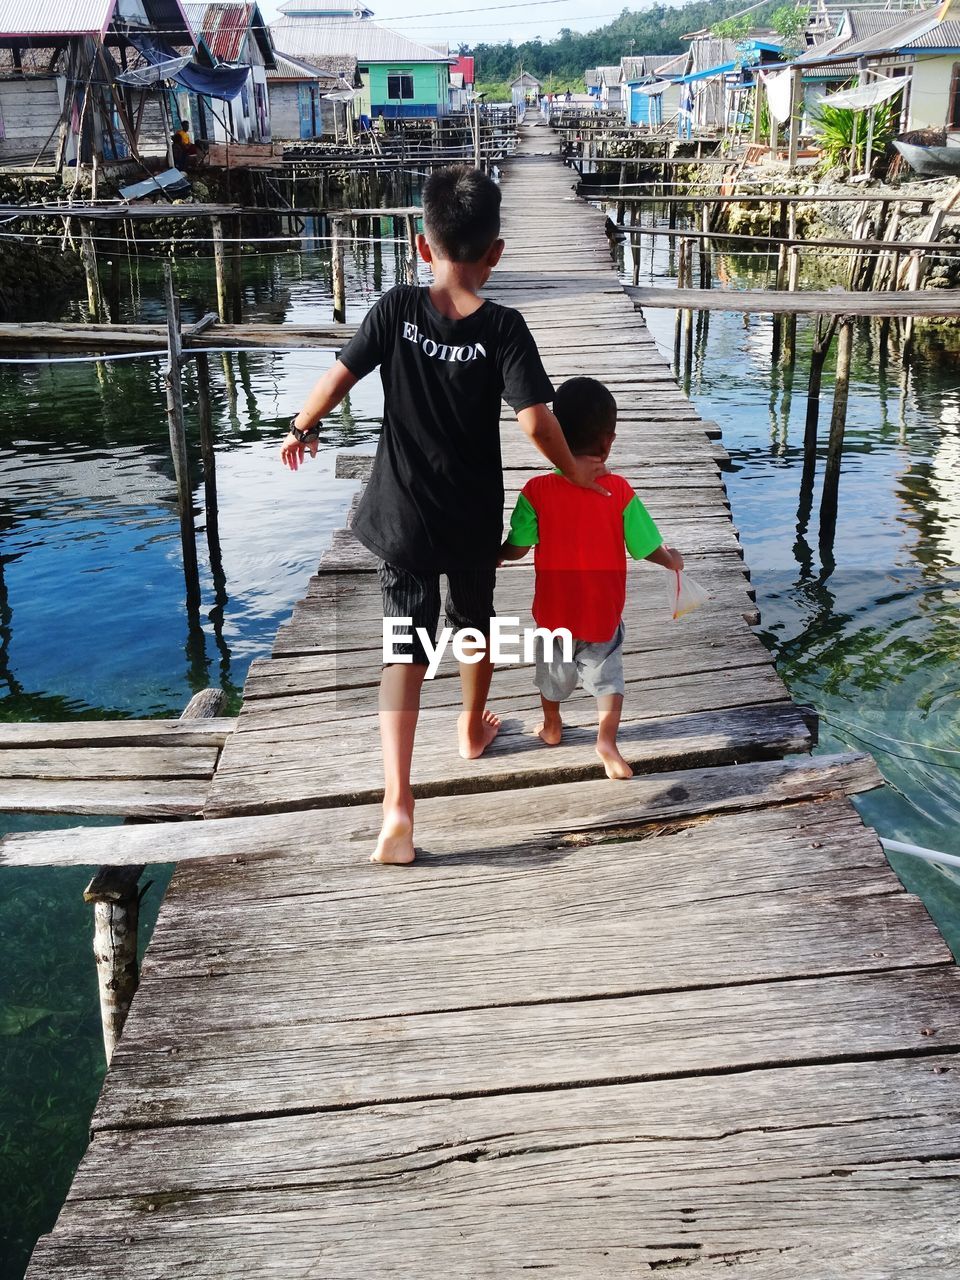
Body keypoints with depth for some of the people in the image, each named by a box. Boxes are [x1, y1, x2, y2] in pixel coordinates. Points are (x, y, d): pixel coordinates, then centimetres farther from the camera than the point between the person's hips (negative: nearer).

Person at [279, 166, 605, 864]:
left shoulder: (397, 308, -10)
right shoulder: (504, 327, -14)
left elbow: (339, 375, -7)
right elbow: (535, 419, -20)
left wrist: (303, 429, 12)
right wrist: (575, 470, -2)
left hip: (404, 514, 0)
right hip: (474, 518, 0)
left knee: (406, 647, 0)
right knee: (474, 622, 25)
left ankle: (397, 802, -11)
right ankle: (474, 727, 50)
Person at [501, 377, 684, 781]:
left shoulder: (537, 491, -18)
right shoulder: (619, 492, -17)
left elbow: (516, 548, -13)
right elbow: (649, 549, -10)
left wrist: (495, 556, 10)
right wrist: (672, 561, 12)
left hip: (554, 610, 1)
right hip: (603, 612, -1)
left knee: (552, 670, 25)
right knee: (607, 675, 15)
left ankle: (552, 726, 45)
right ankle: (607, 738, -2)